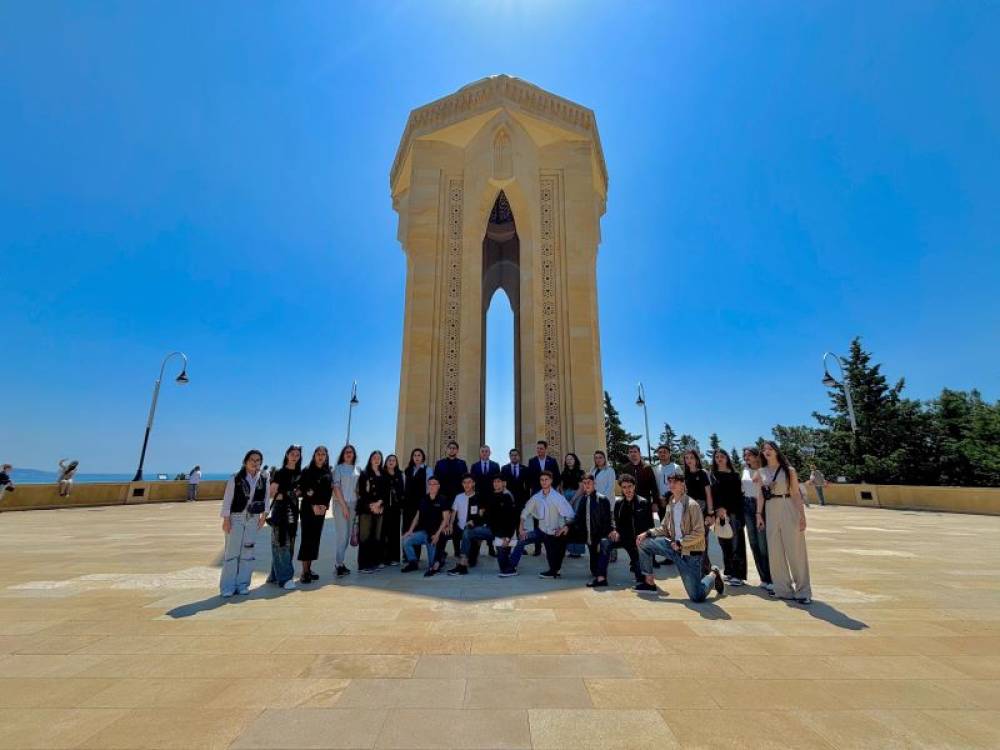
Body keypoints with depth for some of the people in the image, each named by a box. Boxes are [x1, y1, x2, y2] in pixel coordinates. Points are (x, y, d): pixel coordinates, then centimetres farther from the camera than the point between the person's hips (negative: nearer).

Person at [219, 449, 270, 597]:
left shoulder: (264, 479, 1)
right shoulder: (235, 478, -7)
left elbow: (266, 497, 9)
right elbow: (227, 499, -5)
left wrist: (264, 515, 6)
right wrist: (226, 519, -7)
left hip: (253, 519, 3)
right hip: (235, 518, -3)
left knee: (248, 553, 7)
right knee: (231, 552, 1)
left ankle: (243, 585, 18)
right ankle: (227, 587, 13)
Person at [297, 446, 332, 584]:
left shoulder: (328, 473, 10)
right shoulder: (307, 471, -2)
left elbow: (329, 491, 8)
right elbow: (302, 491, -8)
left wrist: (325, 505, -7)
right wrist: (313, 505, -14)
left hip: (321, 510, 4)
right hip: (308, 509, -4)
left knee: (316, 539, 6)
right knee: (306, 539, -6)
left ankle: (309, 569, 14)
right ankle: (304, 572, -2)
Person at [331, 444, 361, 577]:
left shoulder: (357, 469, 11)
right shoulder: (338, 468, -1)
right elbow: (336, 487, -8)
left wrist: (358, 503, 3)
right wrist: (344, 506, -13)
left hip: (353, 504, 5)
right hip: (341, 503, -5)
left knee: (348, 534, 7)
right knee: (341, 534, -7)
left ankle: (340, 562, 16)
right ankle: (338, 565, 0)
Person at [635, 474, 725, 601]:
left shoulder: (692, 505, -19)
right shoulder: (670, 505, 3)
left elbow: (699, 533, -19)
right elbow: (664, 528, 10)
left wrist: (680, 543, -24)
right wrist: (648, 533, -3)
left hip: (690, 552, -6)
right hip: (674, 546, 7)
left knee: (697, 597, -6)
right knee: (644, 543, -5)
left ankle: (713, 575, 26)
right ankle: (649, 582, 10)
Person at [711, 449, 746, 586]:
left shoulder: (734, 475, 6)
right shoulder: (713, 475, 12)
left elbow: (737, 494, 1)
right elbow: (712, 494, 5)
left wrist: (725, 509, -8)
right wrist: (718, 510, -7)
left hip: (733, 511, -2)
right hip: (719, 512, 2)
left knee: (736, 543, -6)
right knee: (724, 543, 5)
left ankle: (738, 575, -2)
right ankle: (729, 572, 14)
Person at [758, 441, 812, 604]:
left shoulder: (788, 470, 0)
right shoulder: (761, 472, 8)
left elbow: (796, 494, -2)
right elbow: (760, 495, 8)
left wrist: (802, 515, -7)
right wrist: (758, 515, 4)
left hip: (789, 510, -3)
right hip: (771, 511, 4)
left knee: (795, 550, -1)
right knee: (775, 551, 7)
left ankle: (802, 590, 10)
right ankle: (783, 589, 19)